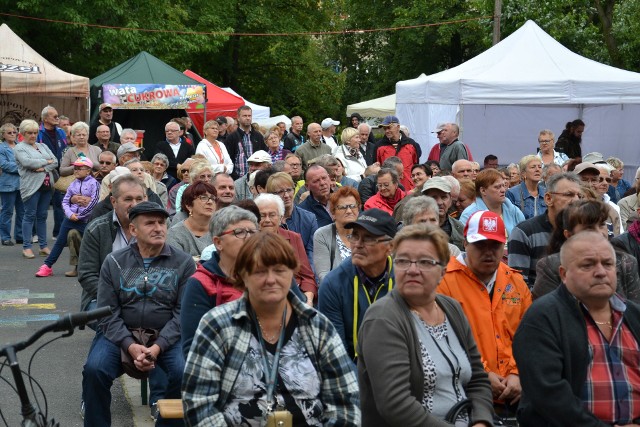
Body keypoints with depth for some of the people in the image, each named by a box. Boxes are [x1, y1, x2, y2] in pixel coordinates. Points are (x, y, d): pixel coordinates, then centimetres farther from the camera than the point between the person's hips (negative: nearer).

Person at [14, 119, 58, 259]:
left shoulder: (43, 146, 18)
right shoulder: (19, 148, 1)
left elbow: (55, 162, 7)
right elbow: (27, 162, -17)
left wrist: (44, 168, -11)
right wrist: (46, 161, -7)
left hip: (46, 185, 5)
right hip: (31, 186, -5)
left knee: (42, 216, 9)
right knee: (30, 216, -3)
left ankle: (43, 246, 12)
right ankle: (26, 247, 2)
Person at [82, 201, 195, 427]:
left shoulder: (183, 263, 1)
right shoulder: (114, 262, 5)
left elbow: (183, 313, -5)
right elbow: (108, 313, 0)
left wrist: (158, 346, -18)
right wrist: (130, 345, -16)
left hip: (167, 336, -1)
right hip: (121, 334, 1)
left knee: (185, 373, -27)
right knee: (94, 369, -25)